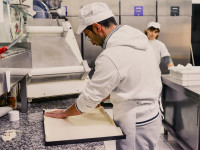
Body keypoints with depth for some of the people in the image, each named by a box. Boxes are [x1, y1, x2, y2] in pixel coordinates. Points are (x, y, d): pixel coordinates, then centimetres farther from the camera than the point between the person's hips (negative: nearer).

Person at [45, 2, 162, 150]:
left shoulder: (110, 58, -27)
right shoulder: (140, 39, 1)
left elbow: (89, 97, -16)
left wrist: (64, 113, 1)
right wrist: (102, 98, 12)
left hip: (137, 128, -8)